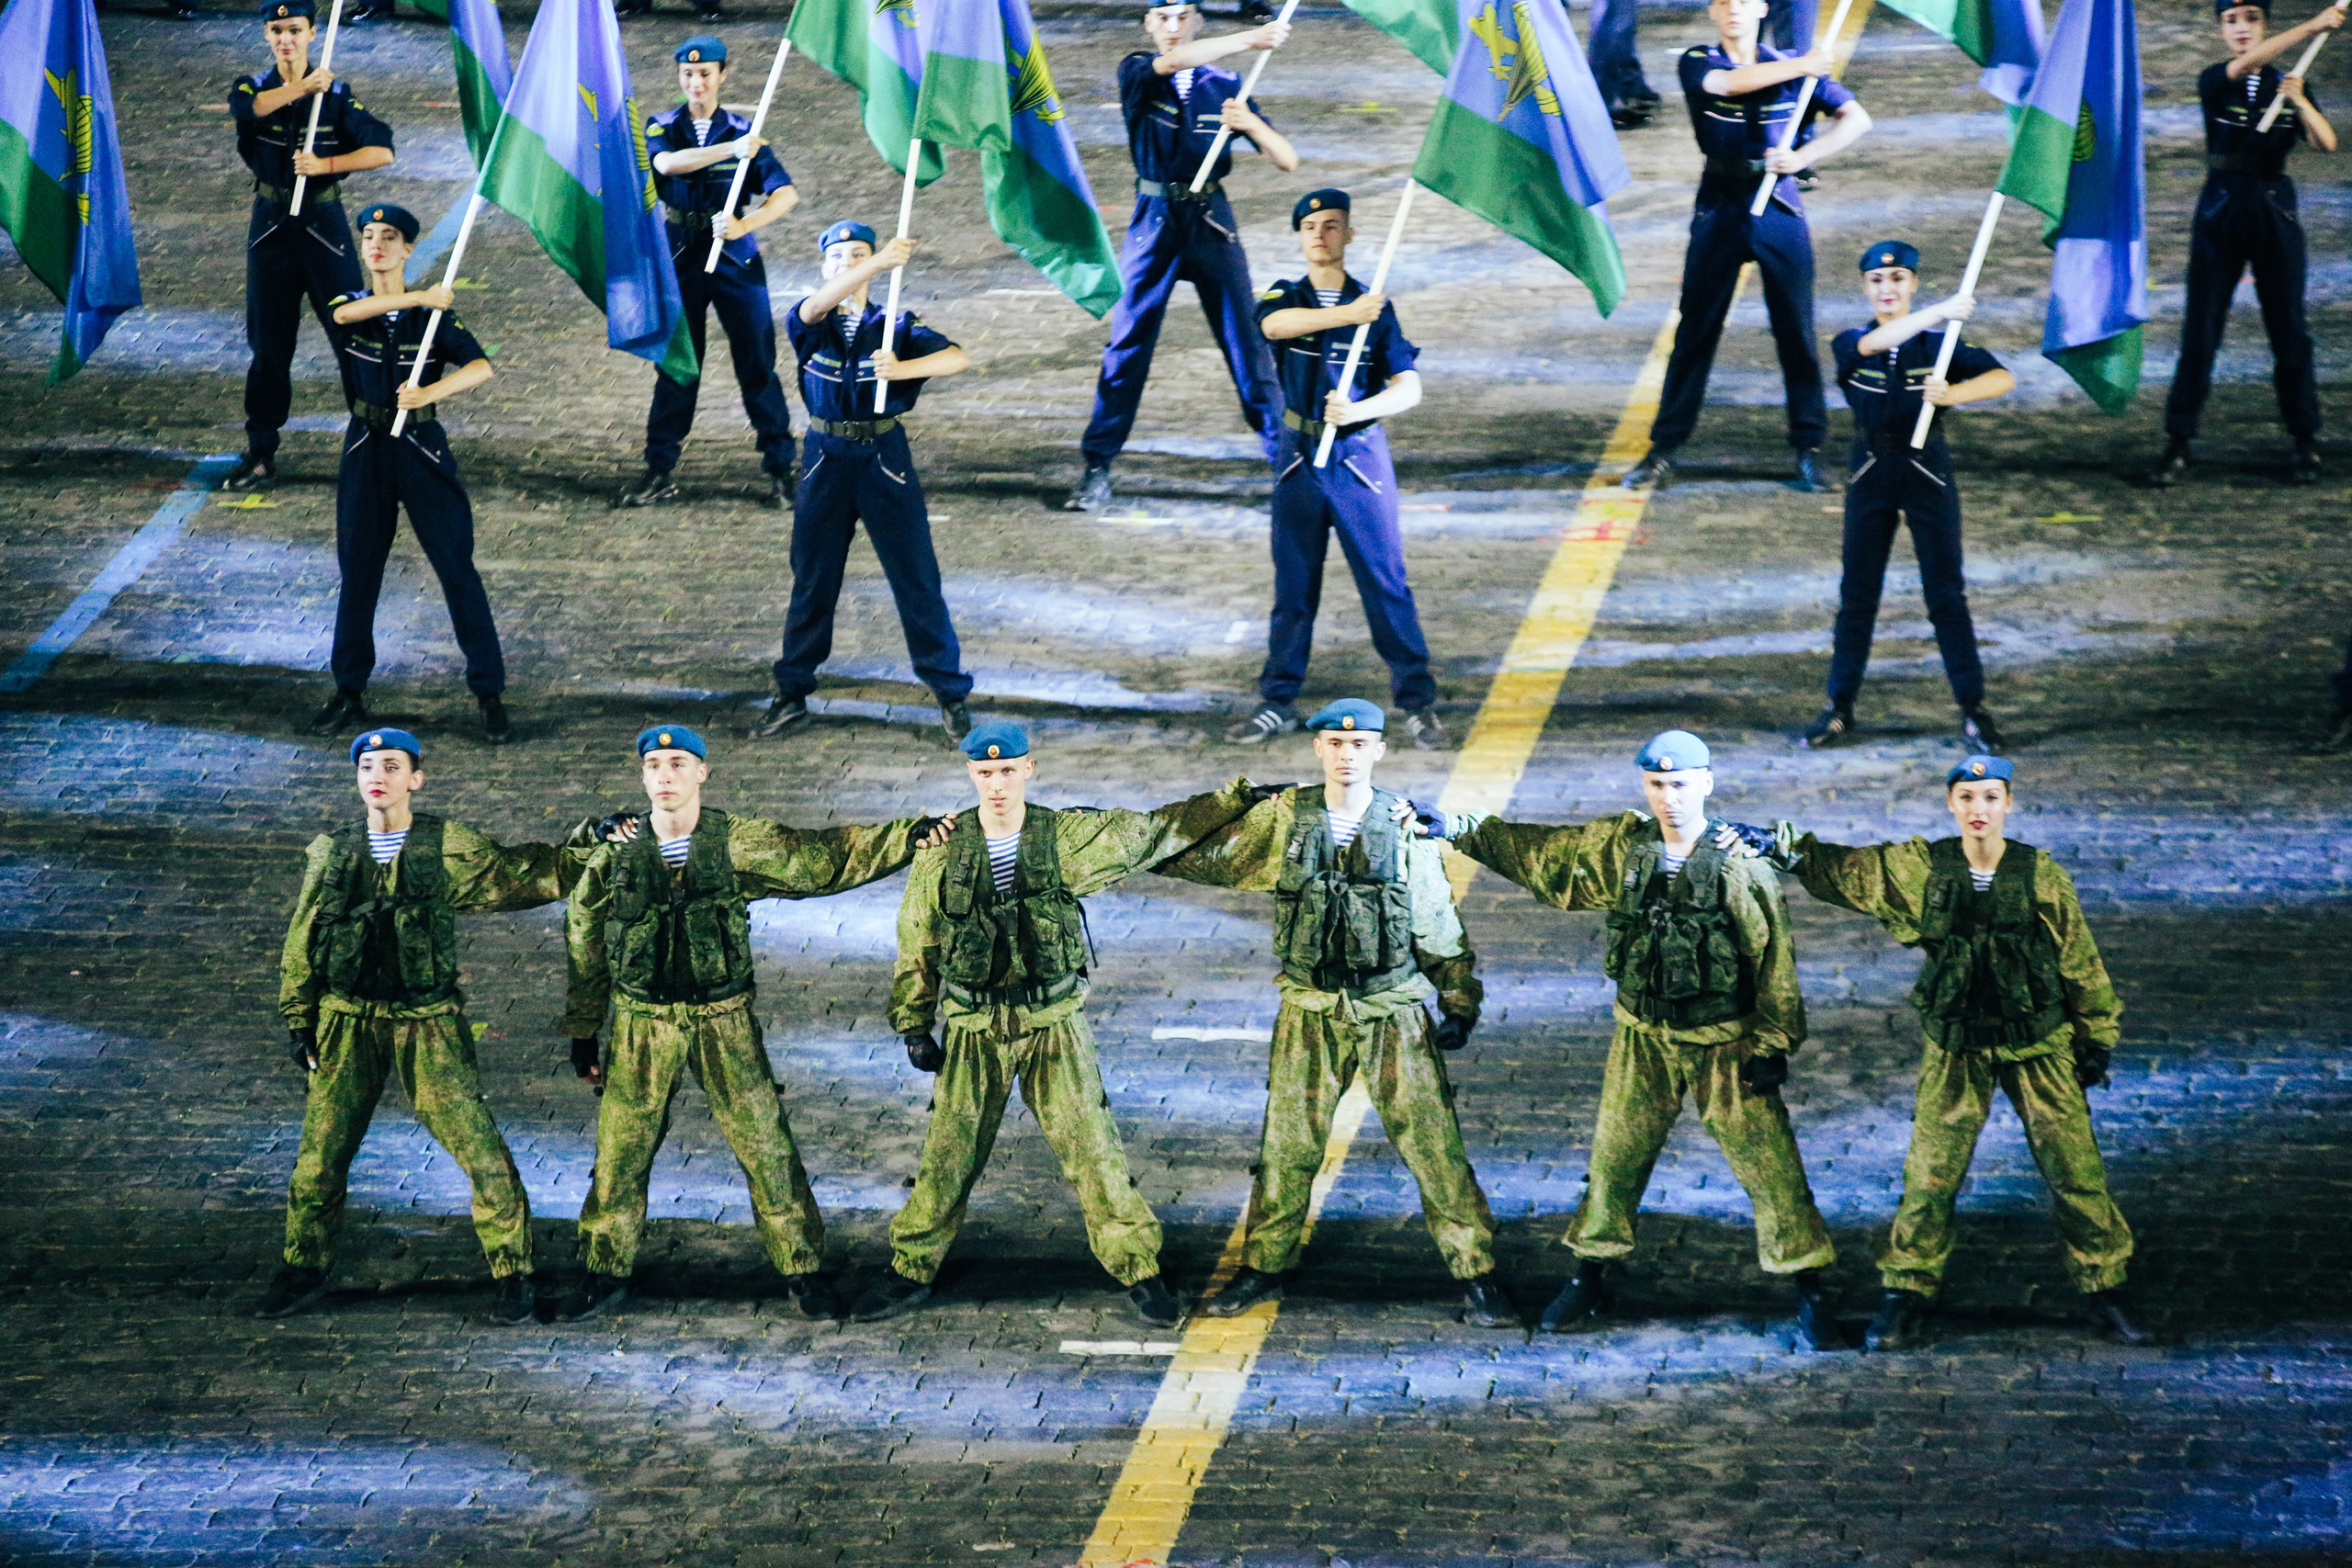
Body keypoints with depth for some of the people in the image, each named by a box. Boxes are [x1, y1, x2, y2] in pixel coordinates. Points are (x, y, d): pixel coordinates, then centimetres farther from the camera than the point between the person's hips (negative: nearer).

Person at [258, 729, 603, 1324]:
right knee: (321, 1155, 4)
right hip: (348, 1025, 2)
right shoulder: (330, 854, 6)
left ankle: (511, 1274, 6)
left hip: (428, 1023, -2)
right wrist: (297, 1016, 9)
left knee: (479, 1148, -6)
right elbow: (303, 940, 13)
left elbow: (533, 872, 7)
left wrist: (590, 843, -5)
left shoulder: (449, 849, -1)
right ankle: (304, 1271, 22)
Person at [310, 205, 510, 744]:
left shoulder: (434, 314, -3)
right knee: (357, 570, 8)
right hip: (366, 450, 2)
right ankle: (349, 693, 18)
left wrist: (430, 392, -34)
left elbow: (481, 366, -18)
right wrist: (419, 297, -27)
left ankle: (489, 694, 2)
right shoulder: (352, 306, 2)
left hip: (422, 451, -2)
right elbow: (345, 313, -25)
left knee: (457, 568, -3)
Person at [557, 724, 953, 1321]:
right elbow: (584, 950, 7)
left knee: (767, 1148, 0)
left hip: (724, 1025, -1)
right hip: (642, 1027, 1)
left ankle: (802, 1267, 13)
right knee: (619, 1154, 5)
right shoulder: (616, 854, -2)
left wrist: (908, 836, -15)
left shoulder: (739, 844, -4)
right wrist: (582, 1034, 9)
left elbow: (827, 856, -4)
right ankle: (607, 1273, 21)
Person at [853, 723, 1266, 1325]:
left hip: (1054, 1024, 0)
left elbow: (1158, 828, 4)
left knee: (1092, 1148, -2)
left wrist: (1237, 797, 0)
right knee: (948, 1155, 4)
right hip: (974, 1031, 1)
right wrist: (915, 1026, 7)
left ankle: (1138, 1270, 8)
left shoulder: (1068, 837, -4)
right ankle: (910, 1272, 18)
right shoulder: (944, 851, -2)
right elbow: (916, 943, 6)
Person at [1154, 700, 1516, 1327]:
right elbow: (1201, 854, 11)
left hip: (1393, 1015, -1)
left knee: (1434, 1146, -3)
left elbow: (1439, 927, 4)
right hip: (1310, 1014, 1)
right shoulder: (1282, 819, -2)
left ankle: (1478, 1276, 5)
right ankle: (1263, 1269, 25)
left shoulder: (1407, 829, -3)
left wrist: (1460, 1006, 6)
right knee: (1287, 1145, 8)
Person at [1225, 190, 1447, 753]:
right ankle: (1278, 704, 15)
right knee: (1293, 585, 7)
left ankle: (1417, 703, 2)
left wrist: (1357, 410, -22)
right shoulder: (1283, 297, 4)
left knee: (1386, 581, -3)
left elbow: (1409, 388, -5)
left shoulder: (1375, 309, 1)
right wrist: (1348, 314, -26)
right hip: (1298, 458, 2)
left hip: (1359, 458, -2)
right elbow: (1274, 324, -21)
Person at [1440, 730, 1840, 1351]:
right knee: (1614, 1159, 12)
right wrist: (1458, 829, 10)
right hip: (1643, 1041, 4)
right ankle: (1589, 1278, 30)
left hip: (1725, 1044, -4)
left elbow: (1775, 959, -9)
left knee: (1770, 1166, -5)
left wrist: (1774, 1045, -11)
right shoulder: (1617, 847, -1)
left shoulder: (1742, 863, -13)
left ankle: (1811, 1295, 3)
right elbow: (1533, 850, 11)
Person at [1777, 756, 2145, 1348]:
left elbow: (2079, 960, 3)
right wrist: (1789, 848, -13)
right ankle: (1907, 1296, 13)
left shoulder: (2042, 875, -5)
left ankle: (2103, 1292, 15)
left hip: (2038, 1046, 0)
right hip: (1956, 1050, 1)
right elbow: (1836, 870, 2)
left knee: (2076, 1171, 1)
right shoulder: (1916, 869, -4)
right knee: (1930, 1175, 0)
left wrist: (2096, 1038, 6)